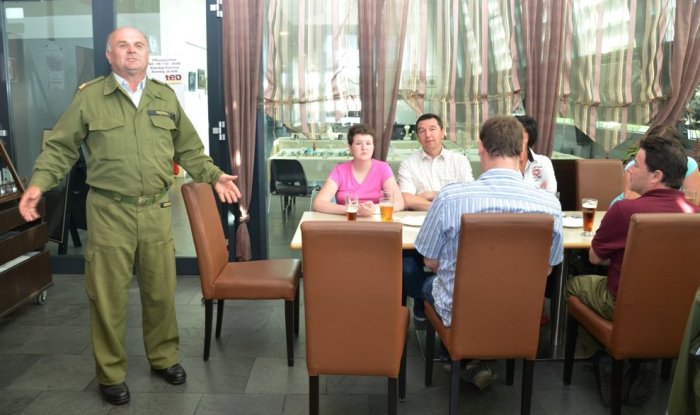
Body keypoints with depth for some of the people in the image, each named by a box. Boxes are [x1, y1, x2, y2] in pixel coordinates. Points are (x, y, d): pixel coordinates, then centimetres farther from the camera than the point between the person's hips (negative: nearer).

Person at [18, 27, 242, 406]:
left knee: (161, 290, 12)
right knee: (108, 296, 4)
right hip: (108, 211, -3)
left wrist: (214, 175, 11)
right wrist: (38, 183, -10)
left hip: (157, 210, 3)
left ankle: (164, 357, 31)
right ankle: (110, 374, 21)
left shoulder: (166, 97, 10)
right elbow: (61, 147, 3)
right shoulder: (89, 96, 0)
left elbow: (188, 148, 18)